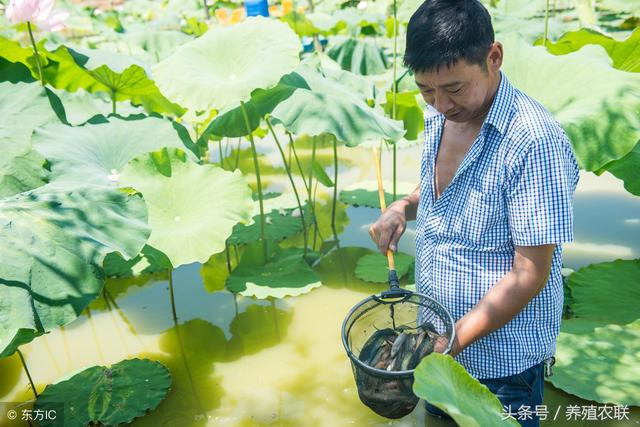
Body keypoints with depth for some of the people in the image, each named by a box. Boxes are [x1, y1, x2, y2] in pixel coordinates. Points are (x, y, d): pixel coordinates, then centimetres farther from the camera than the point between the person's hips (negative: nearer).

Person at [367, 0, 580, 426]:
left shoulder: (534, 142, -27)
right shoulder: (439, 118, -3)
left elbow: (531, 274, -24)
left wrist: (454, 341, -24)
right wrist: (404, 206, -6)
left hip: (501, 358, -7)